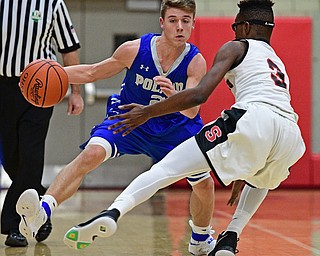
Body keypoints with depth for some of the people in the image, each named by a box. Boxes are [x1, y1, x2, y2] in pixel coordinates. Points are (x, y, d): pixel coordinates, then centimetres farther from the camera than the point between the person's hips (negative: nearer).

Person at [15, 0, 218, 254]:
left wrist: (174, 95, -53)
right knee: (91, 154, -29)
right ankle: (41, 212, -38)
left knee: (204, 183, 2)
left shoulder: (196, 62, -19)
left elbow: (191, 111, -31)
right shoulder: (134, 49, -19)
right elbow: (92, 73, -4)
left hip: (174, 126, 2)